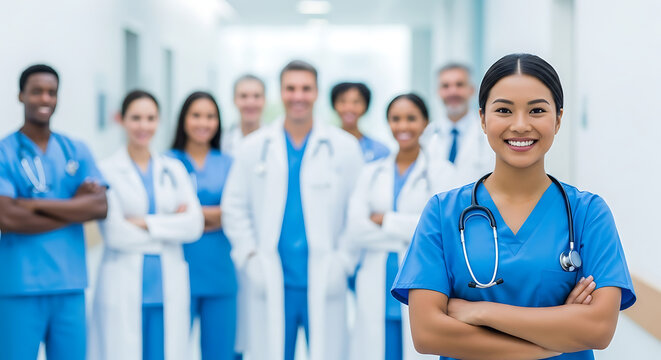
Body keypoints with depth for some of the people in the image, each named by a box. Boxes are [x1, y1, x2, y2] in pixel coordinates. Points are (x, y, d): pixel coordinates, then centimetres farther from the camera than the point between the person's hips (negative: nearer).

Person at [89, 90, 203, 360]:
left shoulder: (174, 170, 11)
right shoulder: (107, 171, -1)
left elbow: (194, 225, 0)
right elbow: (114, 234, -10)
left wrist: (146, 223, -10)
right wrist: (170, 225, -4)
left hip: (169, 288, 3)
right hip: (124, 289, -3)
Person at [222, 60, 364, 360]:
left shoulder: (345, 147, 3)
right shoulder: (254, 147, 7)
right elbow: (234, 207, 9)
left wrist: (343, 260, -5)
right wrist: (250, 257, 0)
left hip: (325, 284, -1)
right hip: (271, 285, 1)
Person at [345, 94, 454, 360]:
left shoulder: (443, 173, 2)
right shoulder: (371, 173, 13)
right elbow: (355, 231, 2)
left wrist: (386, 220, -4)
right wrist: (410, 236, -6)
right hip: (376, 295, 3)